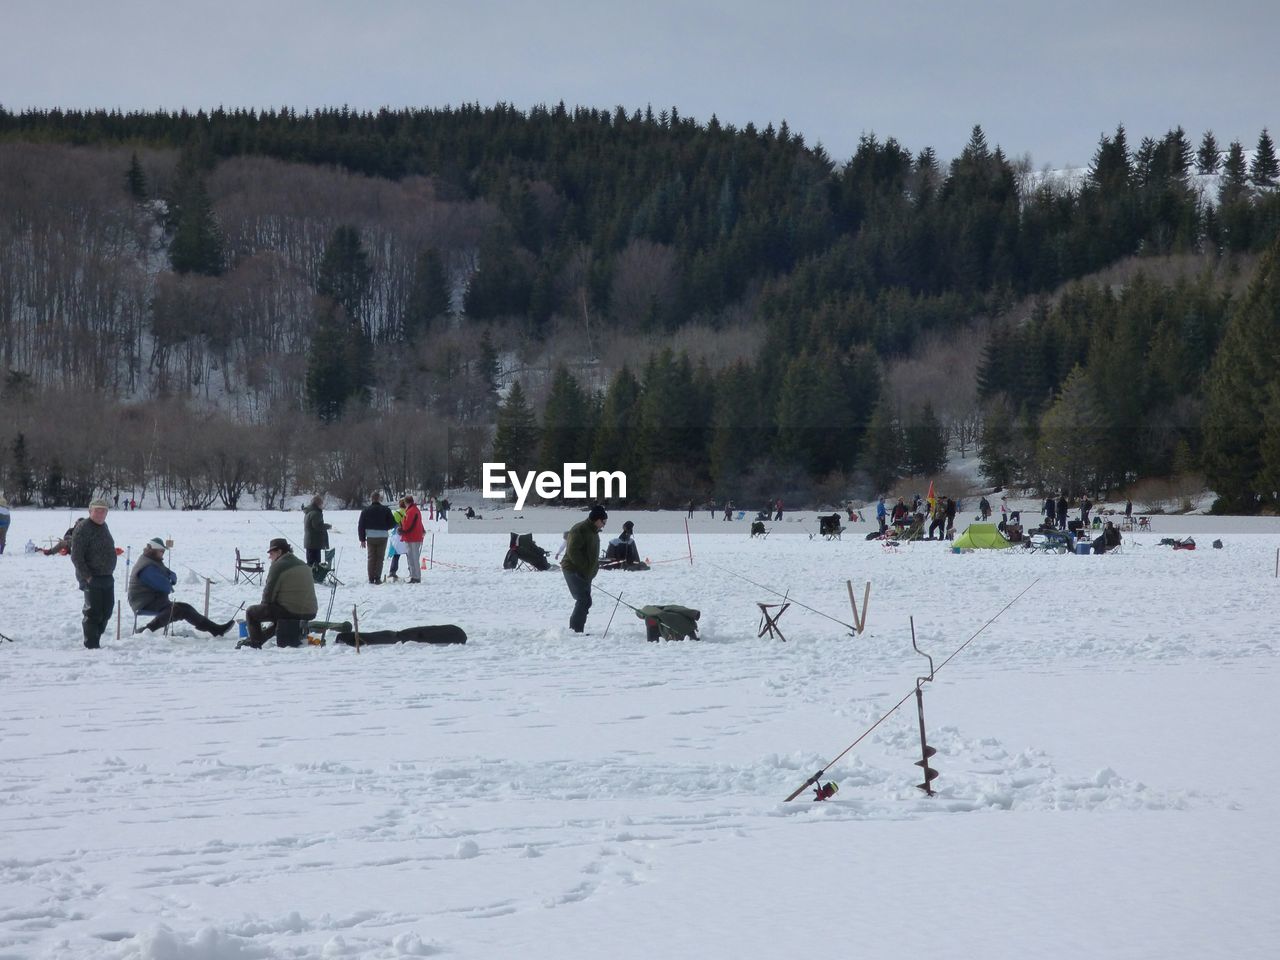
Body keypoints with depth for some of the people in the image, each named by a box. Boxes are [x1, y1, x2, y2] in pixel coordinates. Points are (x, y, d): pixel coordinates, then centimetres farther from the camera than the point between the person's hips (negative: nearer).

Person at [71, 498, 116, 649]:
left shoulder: (103, 526, 14)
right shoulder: (83, 528, -13)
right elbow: (76, 557, -17)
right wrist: (87, 577, -19)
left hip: (107, 578, 8)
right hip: (92, 579, -8)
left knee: (106, 613, 12)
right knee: (94, 612, -5)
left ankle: (95, 641, 23)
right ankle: (91, 645, 2)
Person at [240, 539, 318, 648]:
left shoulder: (278, 566, -11)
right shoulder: (304, 566, 15)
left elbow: (269, 594, -8)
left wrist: (264, 606, 13)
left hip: (291, 612, -8)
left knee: (251, 612, 8)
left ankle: (255, 644, 16)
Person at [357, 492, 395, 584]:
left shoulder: (366, 510, 1)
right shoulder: (385, 510, -2)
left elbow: (361, 526, 2)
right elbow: (392, 523, 0)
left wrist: (362, 539, 8)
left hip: (370, 537, 1)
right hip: (382, 537, -1)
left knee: (371, 558, 10)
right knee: (380, 558, 5)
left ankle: (371, 578, 7)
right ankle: (377, 578, -2)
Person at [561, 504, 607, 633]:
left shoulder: (594, 532, 16)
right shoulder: (579, 530, -16)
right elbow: (573, 552, -23)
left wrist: (593, 568, 12)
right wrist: (585, 568, -20)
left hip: (585, 574, 10)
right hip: (574, 571, -10)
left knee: (584, 601, 11)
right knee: (584, 601, -16)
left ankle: (575, 630, 18)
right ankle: (576, 630, -17)